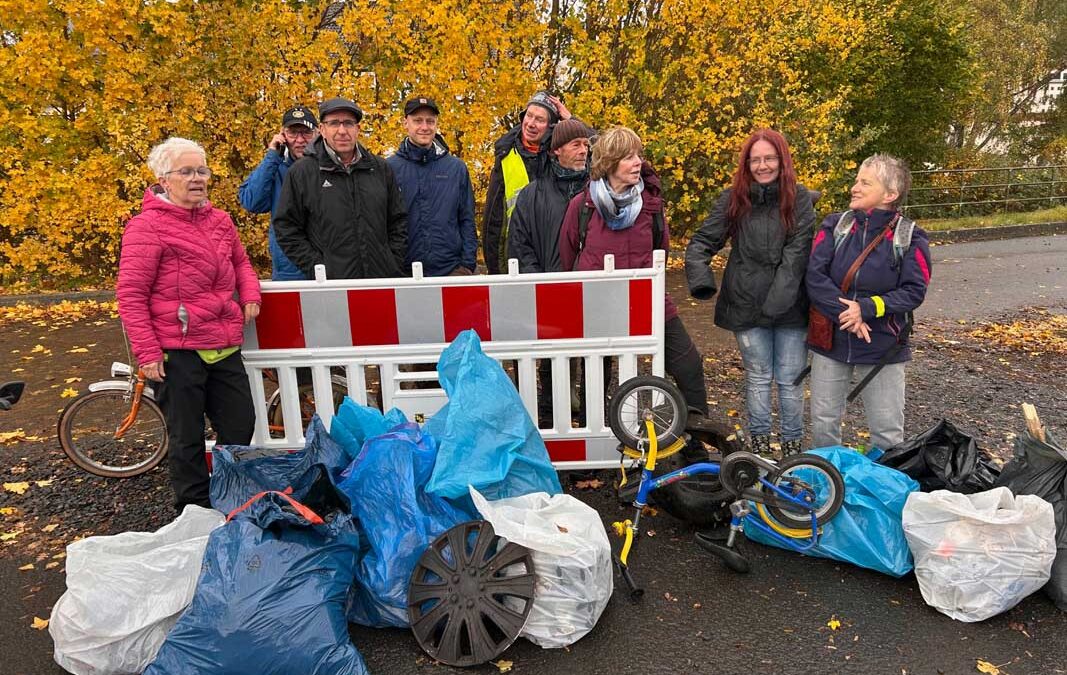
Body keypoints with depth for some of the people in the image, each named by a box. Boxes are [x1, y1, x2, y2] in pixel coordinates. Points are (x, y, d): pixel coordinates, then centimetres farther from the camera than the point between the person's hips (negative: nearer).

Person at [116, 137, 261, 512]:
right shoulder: (146, 227, -9)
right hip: (178, 353, -6)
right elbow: (130, 296, -10)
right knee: (187, 439, 8)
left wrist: (250, 295, 7)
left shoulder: (219, 220, 9)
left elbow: (240, 261, 27)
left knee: (241, 428, 13)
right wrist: (148, 354, -14)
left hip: (225, 347, 6)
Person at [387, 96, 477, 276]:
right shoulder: (390, 168, 2)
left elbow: (467, 221, 8)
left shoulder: (457, 168, 7)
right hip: (404, 271, -1)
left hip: (451, 268, 1)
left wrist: (468, 263, 0)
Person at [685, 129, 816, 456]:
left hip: (789, 307, -1)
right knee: (758, 377, 13)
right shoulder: (733, 199, 1)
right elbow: (702, 242, 0)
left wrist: (778, 299, -19)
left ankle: (792, 443, 25)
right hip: (747, 306, 1)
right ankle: (759, 441, 28)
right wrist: (701, 280, -17)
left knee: (790, 379, 8)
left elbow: (798, 251, -11)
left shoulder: (799, 199, -3)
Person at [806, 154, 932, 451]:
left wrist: (866, 308, -23)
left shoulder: (910, 237, -6)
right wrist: (844, 314, -21)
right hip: (831, 340, 2)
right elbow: (815, 276, -11)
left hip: (883, 347, -2)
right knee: (823, 421, 13)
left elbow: (914, 291, -11)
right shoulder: (834, 225, -1)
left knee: (887, 431, 8)